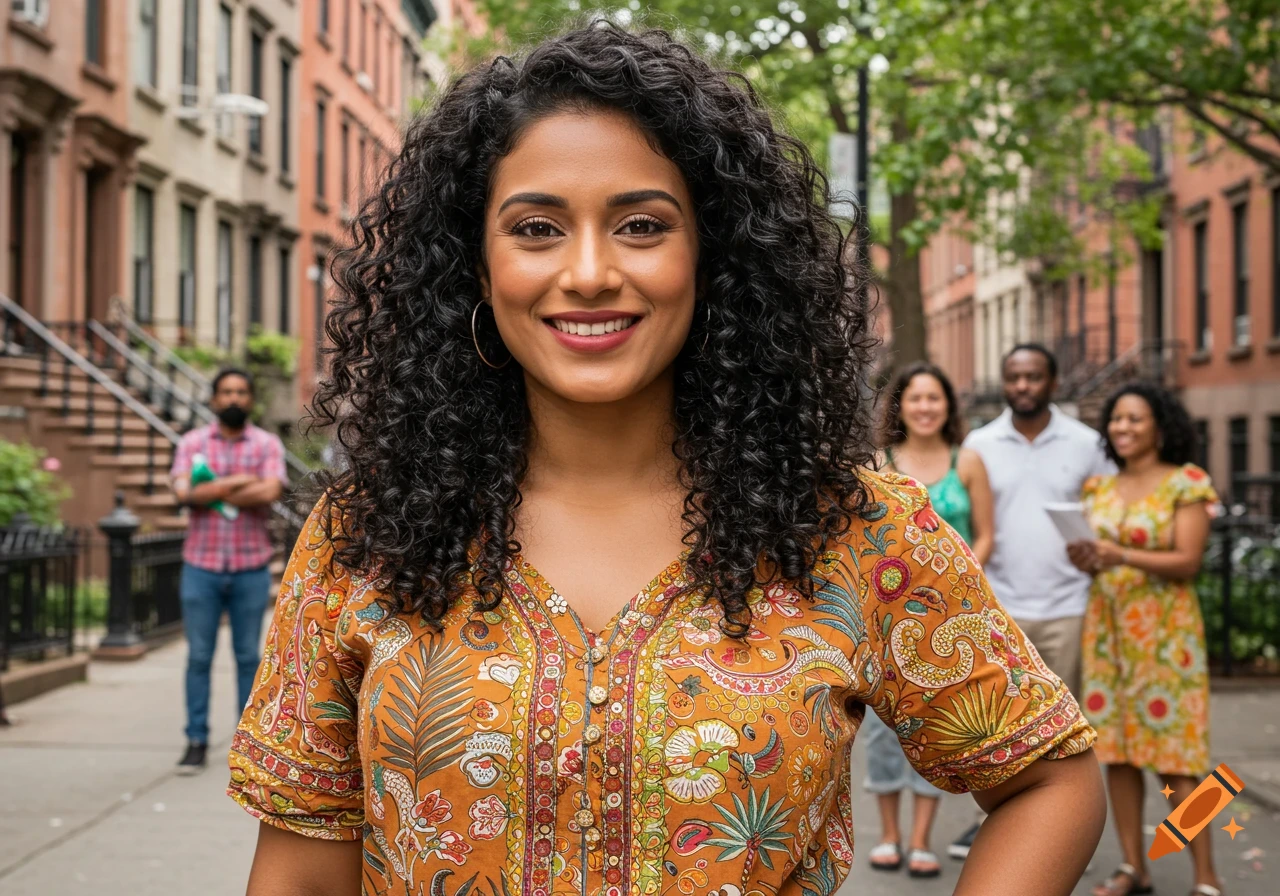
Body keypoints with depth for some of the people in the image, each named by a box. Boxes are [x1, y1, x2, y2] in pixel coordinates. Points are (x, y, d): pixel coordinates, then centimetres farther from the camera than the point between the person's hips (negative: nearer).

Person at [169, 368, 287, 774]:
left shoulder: (267, 444, 4)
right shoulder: (192, 443, 6)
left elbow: (270, 492, -14)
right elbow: (184, 492, -11)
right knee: (198, 656, 2)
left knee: (249, 656, 6)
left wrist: (211, 492, -10)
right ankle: (196, 741, 9)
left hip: (251, 568, 0)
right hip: (201, 565, 0)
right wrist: (238, 483, -14)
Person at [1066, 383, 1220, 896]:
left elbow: (1188, 562, -11)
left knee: (1174, 755, -7)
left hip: (1164, 628, -5)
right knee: (1115, 749, 4)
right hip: (1106, 626, 5)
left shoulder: (1185, 483, -3)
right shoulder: (1098, 488, 12)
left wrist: (1122, 555, -24)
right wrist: (1085, 561, -9)